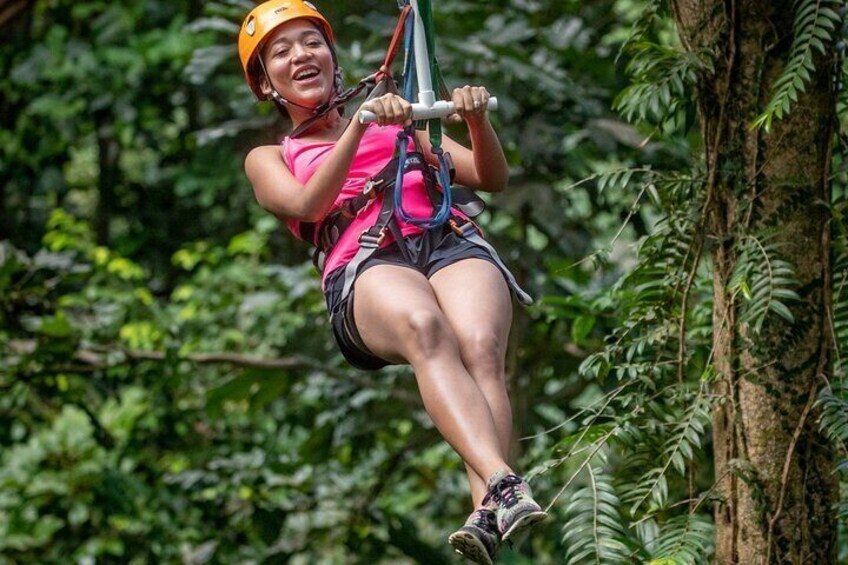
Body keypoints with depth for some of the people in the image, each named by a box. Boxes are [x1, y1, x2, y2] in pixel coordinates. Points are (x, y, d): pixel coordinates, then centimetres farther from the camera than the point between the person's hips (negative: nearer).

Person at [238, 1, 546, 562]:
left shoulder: (400, 125, 36)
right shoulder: (270, 159, 30)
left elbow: (492, 178, 25)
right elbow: (307, 206, 6)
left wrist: (477, 121, 5)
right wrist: (360, 124, -4)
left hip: (451, 241, 2)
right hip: (364, 264, -2)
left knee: (480, 346, -34)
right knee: (424, 327, -39)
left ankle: (486, 514, -53)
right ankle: (506, 486, -59)